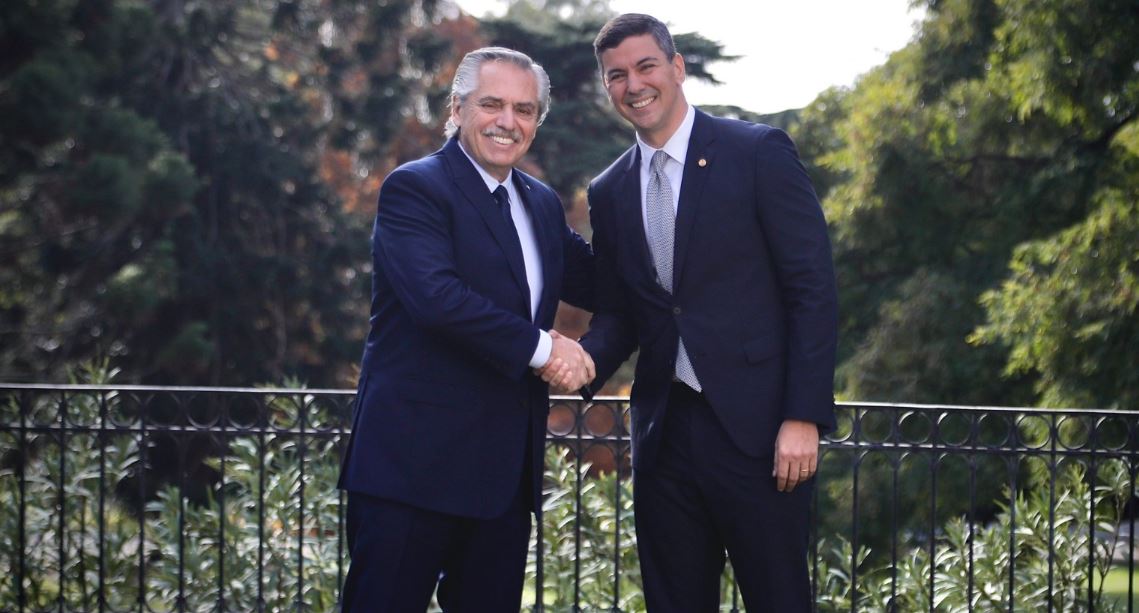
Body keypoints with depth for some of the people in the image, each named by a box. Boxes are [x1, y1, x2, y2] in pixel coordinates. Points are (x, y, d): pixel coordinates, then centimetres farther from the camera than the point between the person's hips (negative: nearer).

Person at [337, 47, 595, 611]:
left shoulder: (542, 204, 16)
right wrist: (541, 347, -18)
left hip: (507, 466, 7)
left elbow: (598, 285, 23)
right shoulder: (413, 188, -8)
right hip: (416, 459, -7)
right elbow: (436, 295, -22)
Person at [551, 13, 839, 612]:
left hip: (754, 427, -5)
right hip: (664, 431, 5)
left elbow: (813, 288, -7)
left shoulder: (758, 152, -3)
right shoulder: (609, 192, 12)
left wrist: (803, 417, -13)